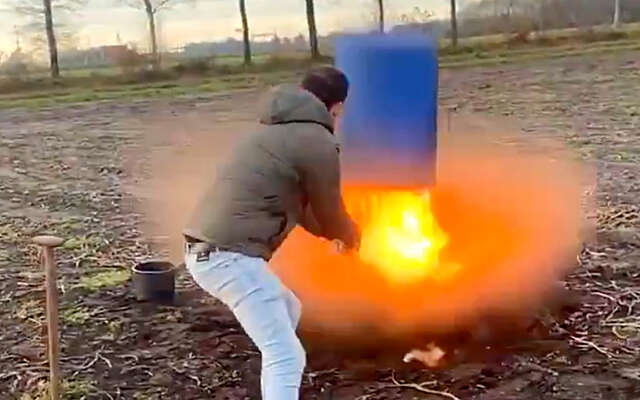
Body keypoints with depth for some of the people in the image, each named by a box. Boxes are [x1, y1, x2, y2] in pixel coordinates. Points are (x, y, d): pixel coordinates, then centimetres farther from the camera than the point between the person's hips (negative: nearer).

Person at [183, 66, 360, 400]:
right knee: (286, 357, -8)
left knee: (287, 310, 28)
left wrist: (334, 232, 46)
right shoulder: (319, 143, -7)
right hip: (232, 256, -10)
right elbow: (329, 213, 7)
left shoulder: (276, 131, 22)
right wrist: (350, 236, 29)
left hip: (204, 250, 10)